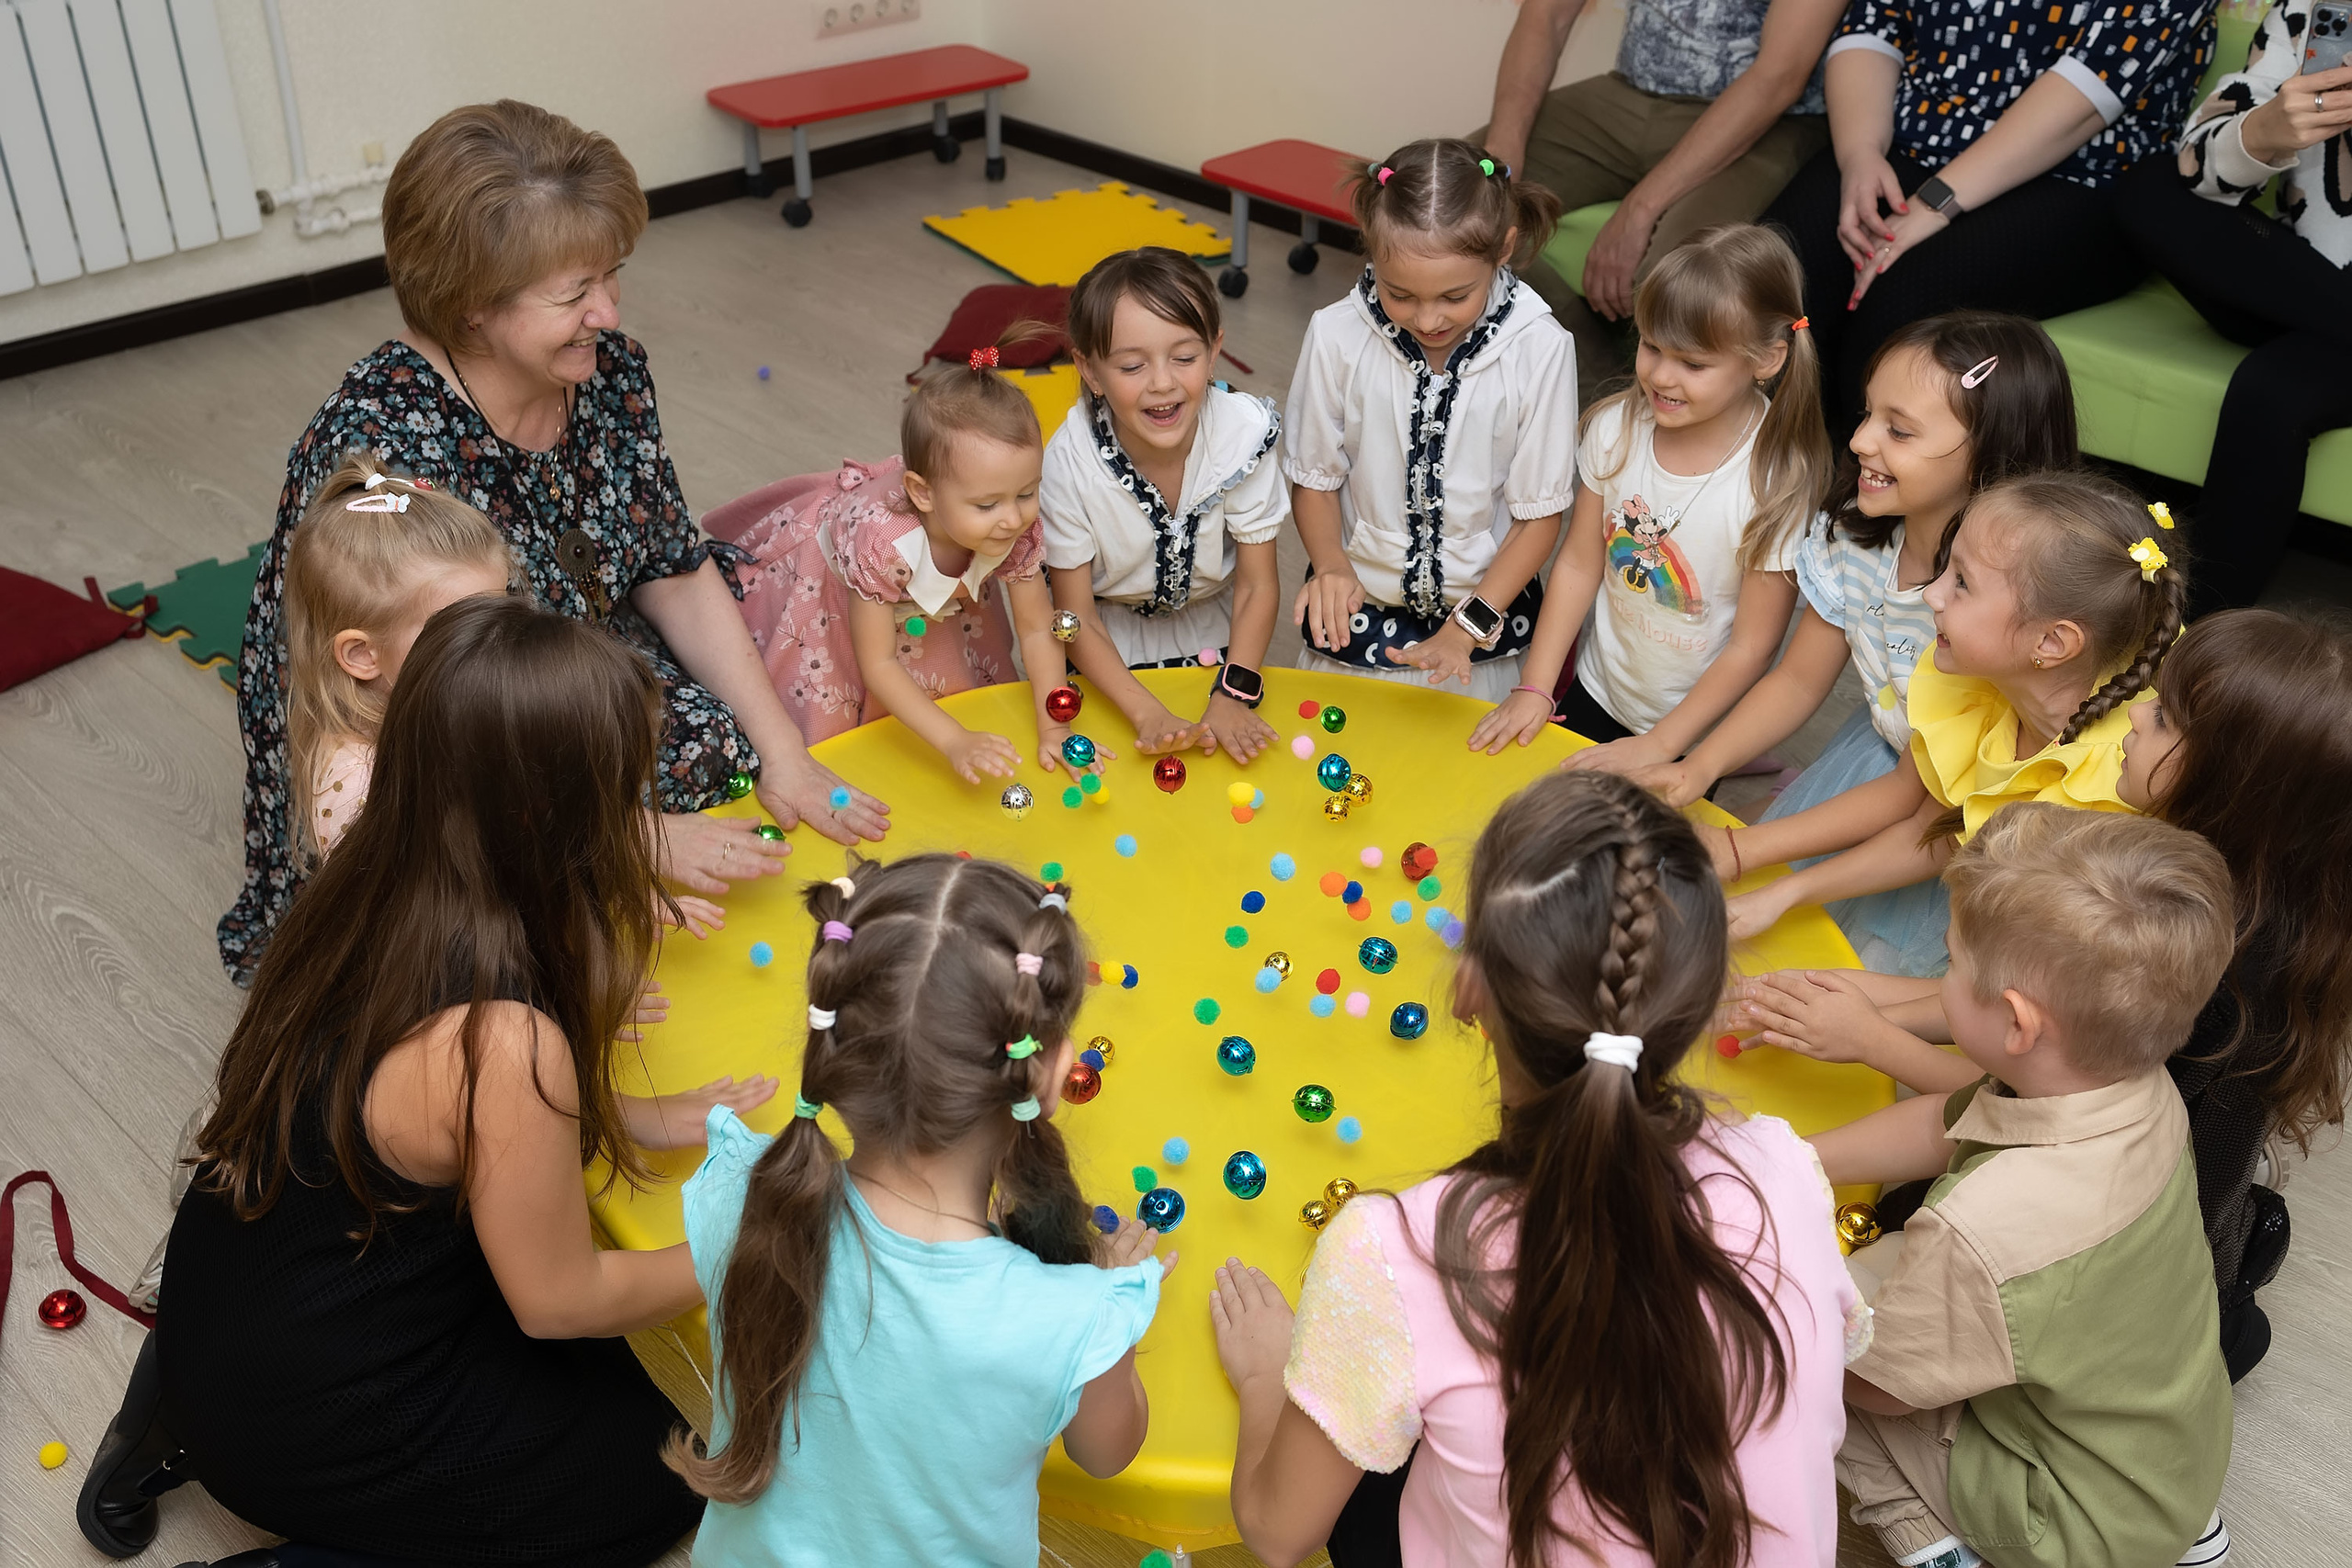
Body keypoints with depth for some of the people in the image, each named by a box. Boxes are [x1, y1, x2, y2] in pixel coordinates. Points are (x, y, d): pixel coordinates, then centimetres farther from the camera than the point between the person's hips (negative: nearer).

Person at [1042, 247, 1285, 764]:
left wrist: (1234, 696, -25)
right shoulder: (1069, 463, -29)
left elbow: (1257, 585, -14)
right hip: (1110, 649, -1)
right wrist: (1150, 715, -29)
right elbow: (1076, 616, -19)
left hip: (1215, 637, 2)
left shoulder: (1242, 432, -26)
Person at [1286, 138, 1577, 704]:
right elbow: (1314, 478, 0)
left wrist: (1465, 630, -16)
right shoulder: (1336, 336, -15)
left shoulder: (1540, 350, -18)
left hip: (1486, 600, -1)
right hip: (1359, 601, 1)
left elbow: (1539, 514, -8)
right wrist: (1331, 566, -19)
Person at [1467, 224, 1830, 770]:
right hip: (1595, 695, 4)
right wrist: (1534, 688, -5)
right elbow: (1579, 563, -3)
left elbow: (1752, 647, -18)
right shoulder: (1616, 428, -12)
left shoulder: (1778, 483, -25)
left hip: (1699, 734, -4)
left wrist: (1656, 746, -17)